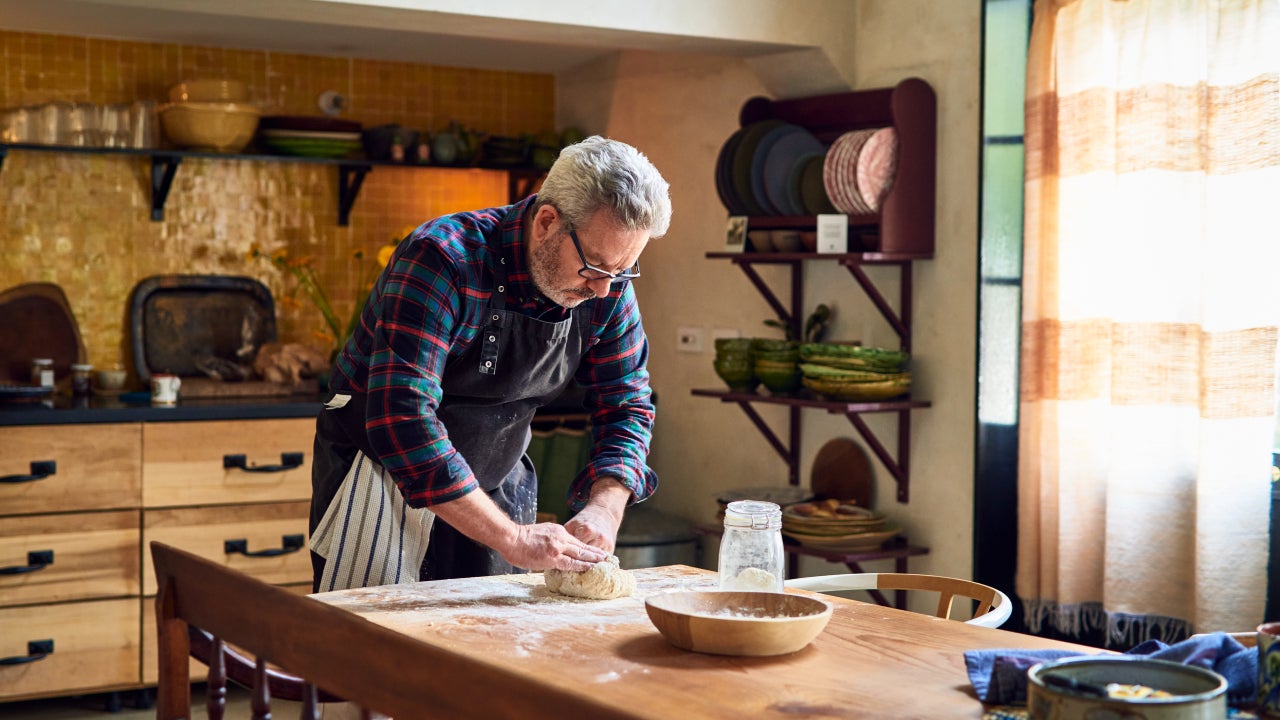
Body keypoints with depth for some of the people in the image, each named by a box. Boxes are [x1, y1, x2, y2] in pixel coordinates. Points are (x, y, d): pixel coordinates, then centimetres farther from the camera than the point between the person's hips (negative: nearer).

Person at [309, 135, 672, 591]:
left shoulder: (607, 285, -9)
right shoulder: (442, 260, -28)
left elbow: (625, 404, 0)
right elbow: (402, 419, -36)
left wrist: (605, 507, -19)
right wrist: (510, 538, -37)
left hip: (494, 488, 5)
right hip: (382, 480, -5)